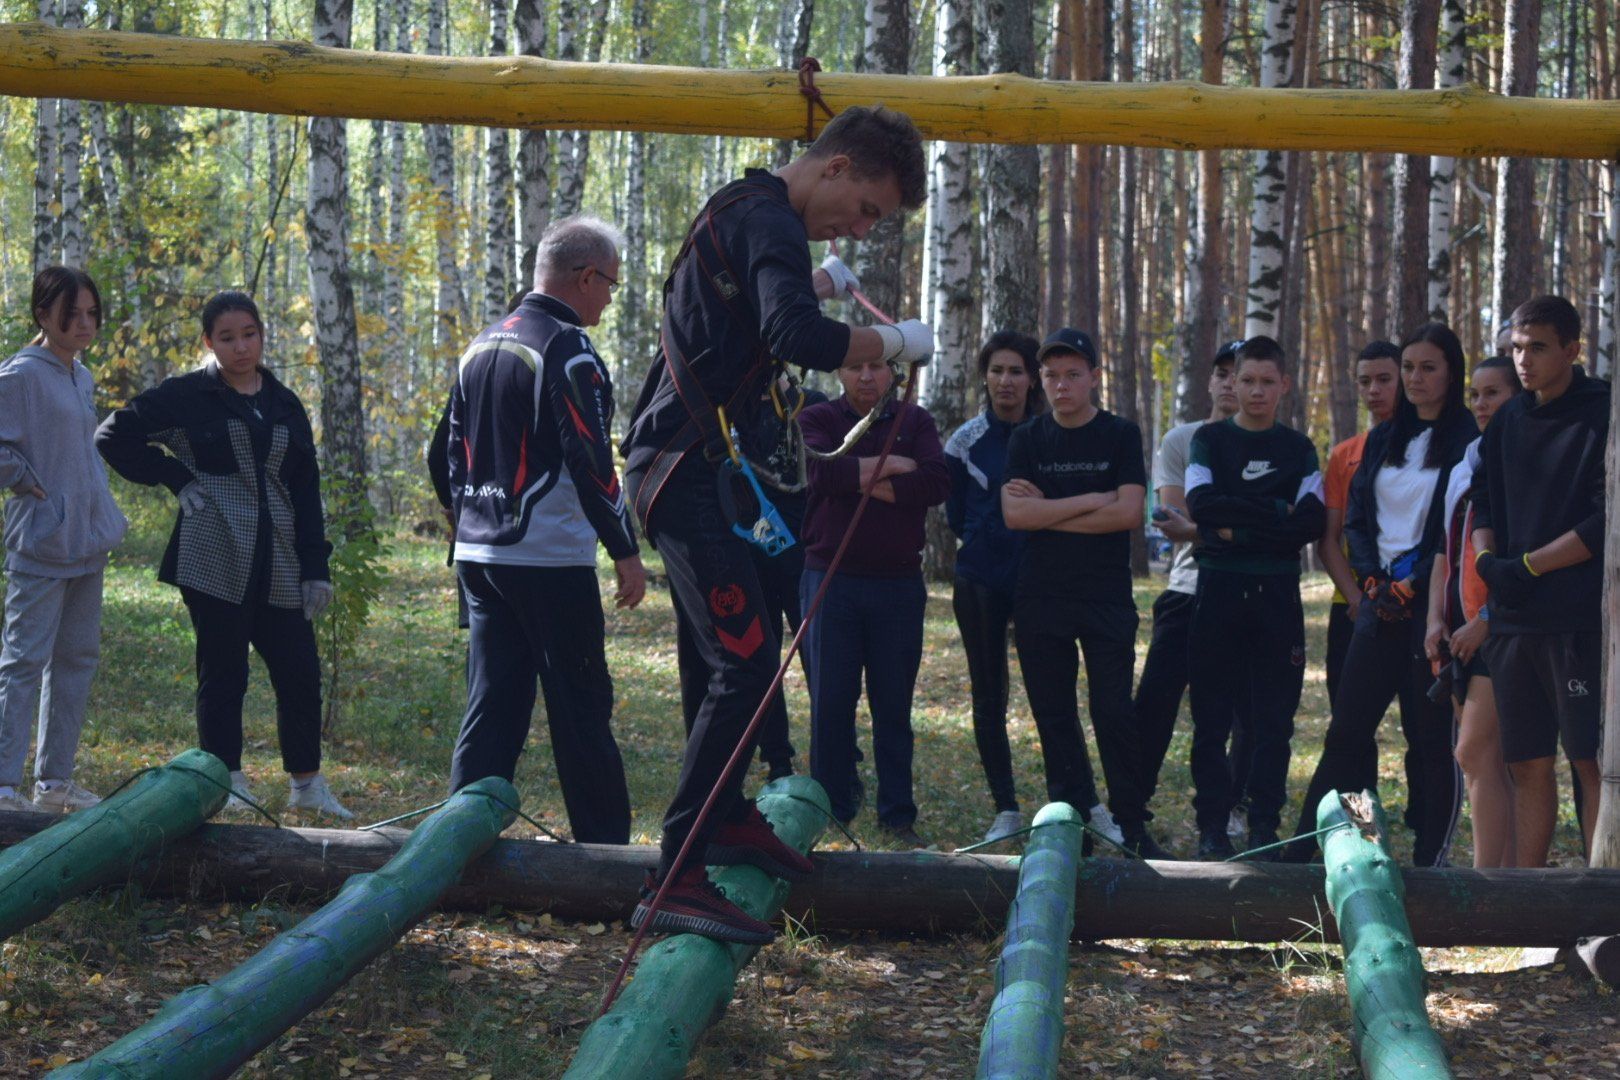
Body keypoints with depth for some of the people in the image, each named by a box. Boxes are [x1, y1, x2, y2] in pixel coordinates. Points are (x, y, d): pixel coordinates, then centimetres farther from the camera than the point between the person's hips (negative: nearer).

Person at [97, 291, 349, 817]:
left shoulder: (285, 405, 14)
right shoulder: (187, 395, 1)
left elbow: (306, 491, 14)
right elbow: (114, 437, 1)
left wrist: (315, 566, 7)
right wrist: (177, 479, -6)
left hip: (278, 566, 4)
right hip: (215, 562, -4)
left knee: (300, 672, 2)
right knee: (223, 674, 1)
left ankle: (306, 783, 15)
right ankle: (227, 784, 11)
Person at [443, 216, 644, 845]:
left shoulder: (481, 346, 15)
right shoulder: (567, 350, -12)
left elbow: (454, 455, 20)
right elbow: (591, 462, -16)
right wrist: (626, 550, -11)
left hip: (480, 557, 8)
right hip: (550, 558, -8)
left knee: (490, 708, 9)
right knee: (581, 706, -1)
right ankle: (604, 848, 4)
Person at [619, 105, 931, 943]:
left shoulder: (741, 208, 18)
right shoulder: (770, 221, -15)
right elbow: (799, 339, -32)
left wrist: (821, 285, 41)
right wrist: (895, 342, -18)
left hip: (674, 460, 11)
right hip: (683, 464, -11)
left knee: (738, 654, 23)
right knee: (745, 667, -15)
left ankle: (726, 818, 38)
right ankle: (674, 880, -18)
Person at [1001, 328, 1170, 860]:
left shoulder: (1121, 436, 3)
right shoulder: (1027, 440, 7)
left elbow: (1129, 512, -10)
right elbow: (1014, 513, -7)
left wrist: (1048, 511, -9)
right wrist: (1091, 501, -10)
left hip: (1107, 598, -2)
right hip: (1041, 598, 2)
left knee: (1113, 713, -5)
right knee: (1054, 715, 4)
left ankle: (1132, 828, 1)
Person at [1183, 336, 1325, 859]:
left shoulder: (1298, 448, 12)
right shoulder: (1209, 439, 9)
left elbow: (1312, 522, -3)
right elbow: (1202, 505, -9)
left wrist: (1238, 527, -11)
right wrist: (1276, 511, -11)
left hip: (1277, 594, 1)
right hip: (1218, 592, -1)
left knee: (1273, 718, 0)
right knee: (1212, 716, -1)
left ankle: (1265, 825, 5)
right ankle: (1212, 825, 4)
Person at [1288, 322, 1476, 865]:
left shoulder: (1467, 440, -4)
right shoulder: (1383, 438, 16)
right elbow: (1356, 519, 15)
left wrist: (1413, 586, -13)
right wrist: (1374, 579, 0)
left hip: (1433, 602, -6)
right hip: (1381, 600, 6)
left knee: (1433, 738, -1)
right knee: (1348, 729, 5)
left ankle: (1430, 862, 5)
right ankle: (1301, 852, 7)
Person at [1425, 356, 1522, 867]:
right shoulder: (1463, 469, 18)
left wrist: (1488, 620, -18)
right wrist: (1437, 619, 9)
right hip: (1461, 632, 9)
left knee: (1475, 754, -14)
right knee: (1494, 764, 9)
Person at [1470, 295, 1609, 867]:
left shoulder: (1602, 416, -6)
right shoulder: (1508, 420, 15)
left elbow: (1605, 523, -12)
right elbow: (1482, 501, 17)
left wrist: (1528, 566, -11)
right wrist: (1488, 560, -2)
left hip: (1581, 621, -6)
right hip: (1512, 618, 6)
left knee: (1591, 762, -6)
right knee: (1528, 763, 10)